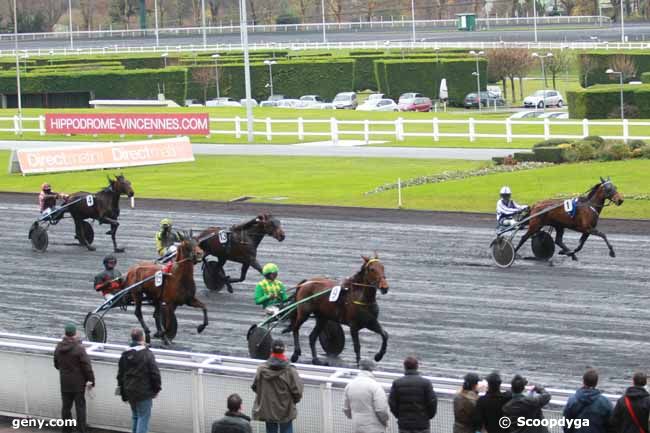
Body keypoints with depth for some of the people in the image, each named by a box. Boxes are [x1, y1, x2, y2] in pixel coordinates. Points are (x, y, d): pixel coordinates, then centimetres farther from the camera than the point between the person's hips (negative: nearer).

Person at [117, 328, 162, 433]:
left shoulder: (125, 355, 4)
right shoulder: (147, 354, -15)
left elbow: (120, 375, 10)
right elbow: (155, 373, -14)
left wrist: (123, 393, 18)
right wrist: (156, 389, 1)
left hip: (129, 392, 6)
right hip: (144, 392, -6)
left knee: (136, 417, 19)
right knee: (143, 417, -2)